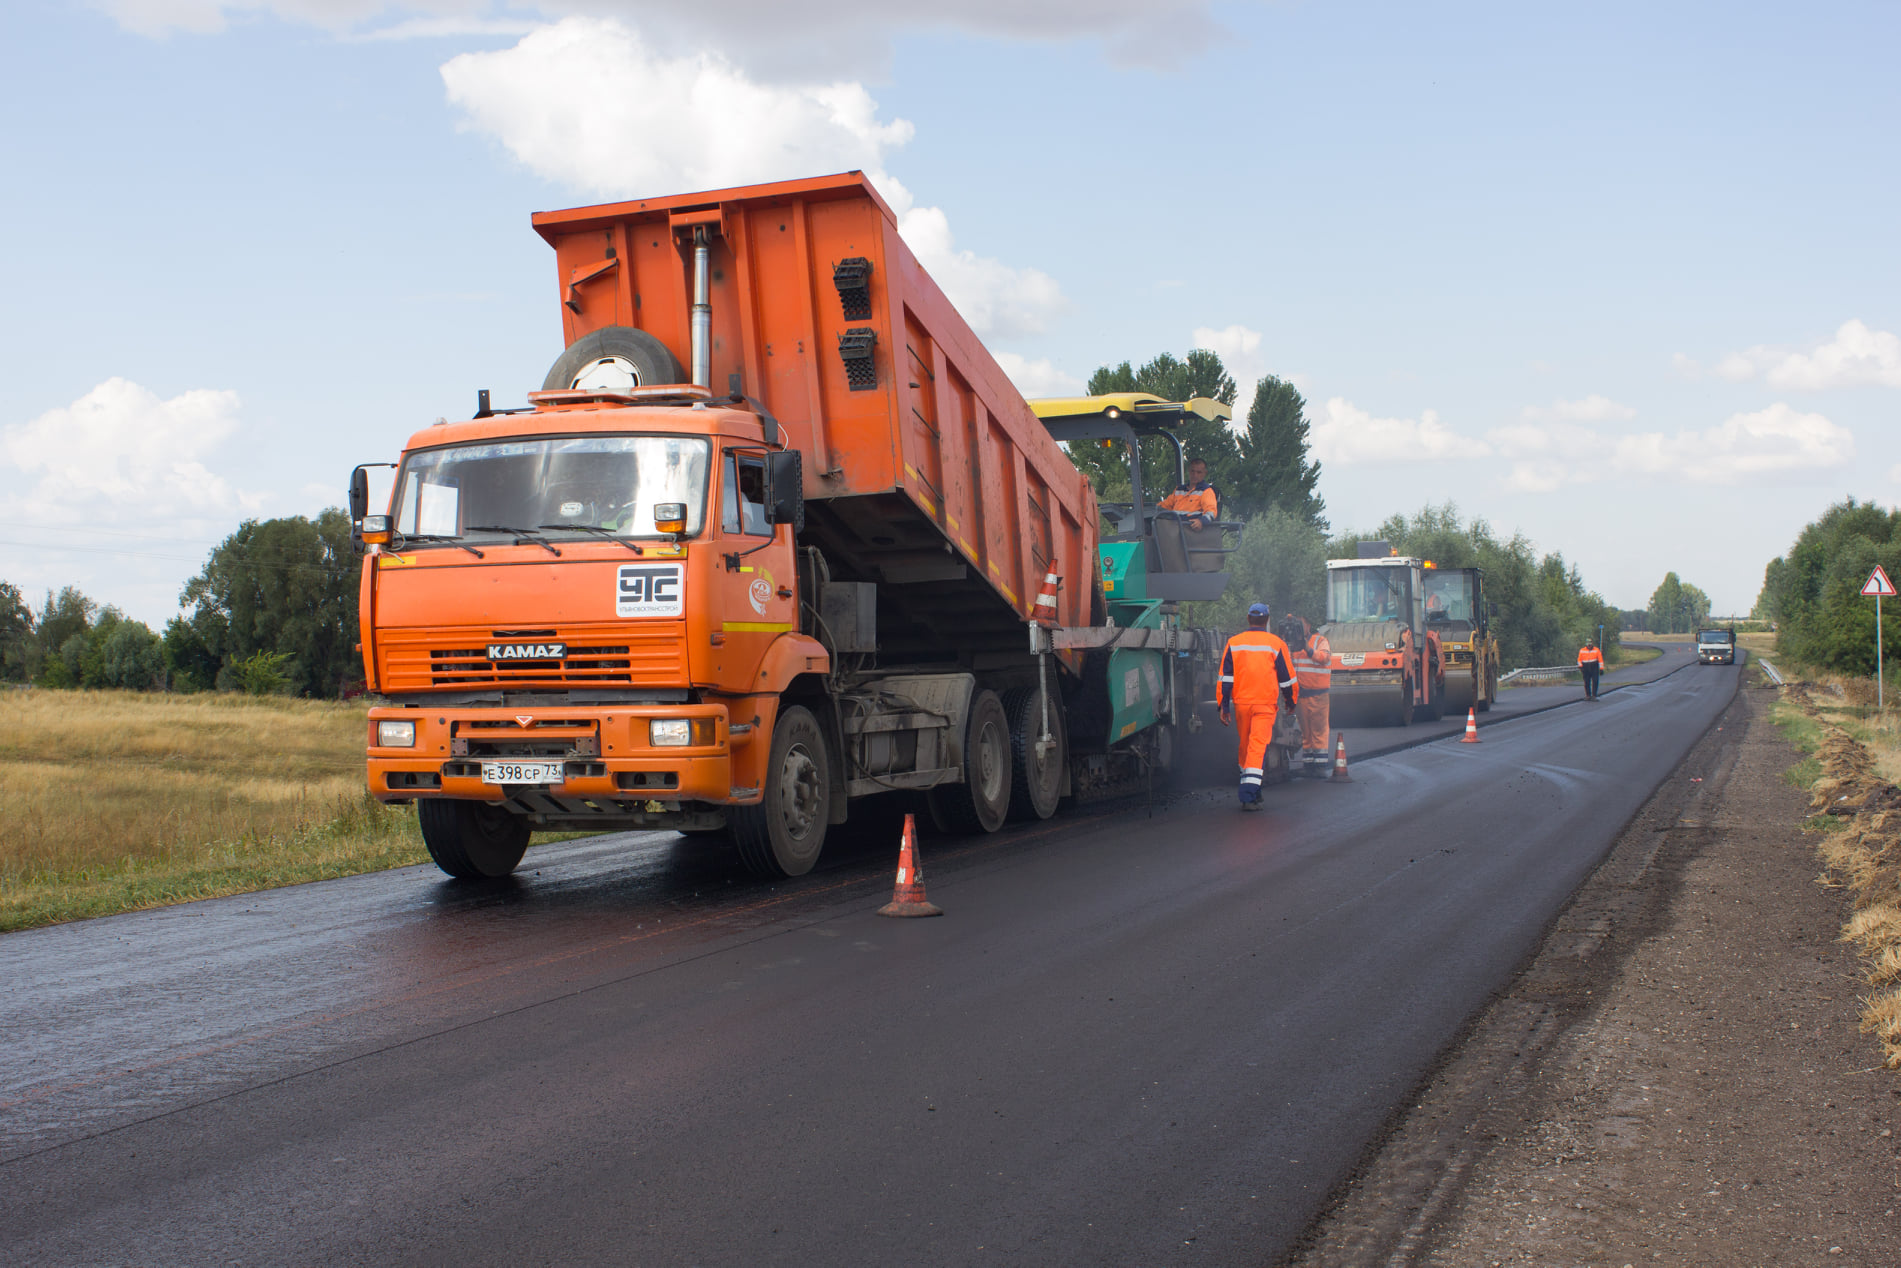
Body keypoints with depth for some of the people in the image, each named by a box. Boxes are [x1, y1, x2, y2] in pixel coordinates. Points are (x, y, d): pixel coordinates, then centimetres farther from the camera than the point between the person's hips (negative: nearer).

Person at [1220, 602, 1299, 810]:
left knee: (1245, 746, 17)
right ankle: (1249, 796, -18)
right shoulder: (1276, 644, -2)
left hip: (1241, 703, 3)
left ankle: (1248, 791, 29)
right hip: (1266, 704, -3)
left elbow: (1225, 678, 3)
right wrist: (1292, 701, 18)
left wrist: (1224, 707, 5)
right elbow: (1287, 677, 4)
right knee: (1258, 747, -7)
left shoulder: (1233, 643, 5)